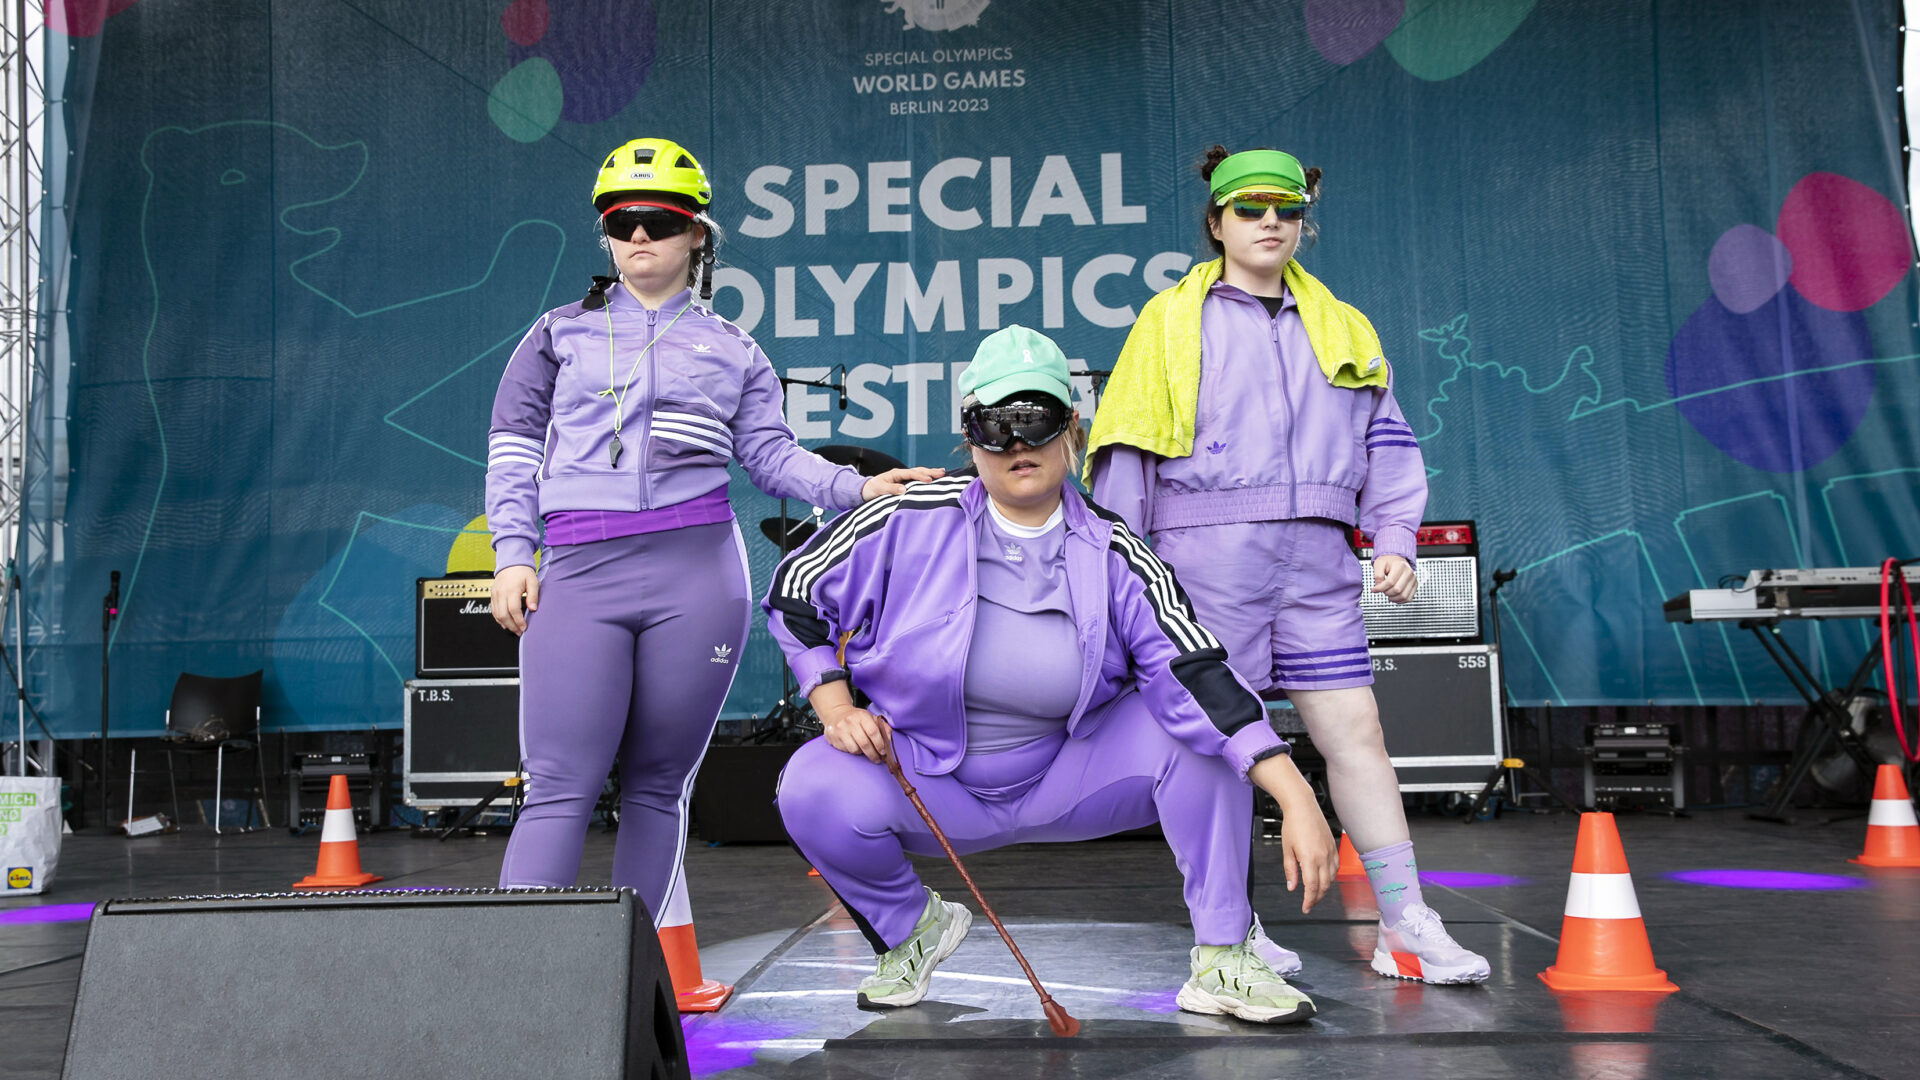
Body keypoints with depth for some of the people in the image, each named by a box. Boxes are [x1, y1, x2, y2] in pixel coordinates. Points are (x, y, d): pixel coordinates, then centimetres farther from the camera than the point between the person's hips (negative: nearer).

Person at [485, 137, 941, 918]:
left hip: (696, 570, 1)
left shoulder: (731, 349, 17)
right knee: (559, 787, -7)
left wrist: (857, 488, -7)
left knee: (658, 786, 5)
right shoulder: (562, 332, 17)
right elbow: (513, 443, 13)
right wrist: (512, 555, 1)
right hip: (579, 574, 0)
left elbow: (770, 454, 9)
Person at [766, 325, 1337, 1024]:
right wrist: (836, 706, -15)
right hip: (924, 779, 0)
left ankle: (1220, 963, -9)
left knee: (1199, 730, -21)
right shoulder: (913, 520, -13)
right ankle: (912, 927, 4)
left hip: (1062, 781, 1)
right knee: (815, 790, -29)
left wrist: (1297, 800, -33)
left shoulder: (1113, 556, -12)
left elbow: (1199, 677, -23)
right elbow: (796, 588, -1)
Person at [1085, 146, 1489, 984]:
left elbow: (1385, 440, 18)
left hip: (1315, 559, 3)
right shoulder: (1171, 322, 7)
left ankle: (1405, 925, 5)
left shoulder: (1341, 330, 18)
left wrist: (1393, 538, 4)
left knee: (1355, 731, 0)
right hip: (1207, 553, -3)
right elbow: (1125, 452, 4)